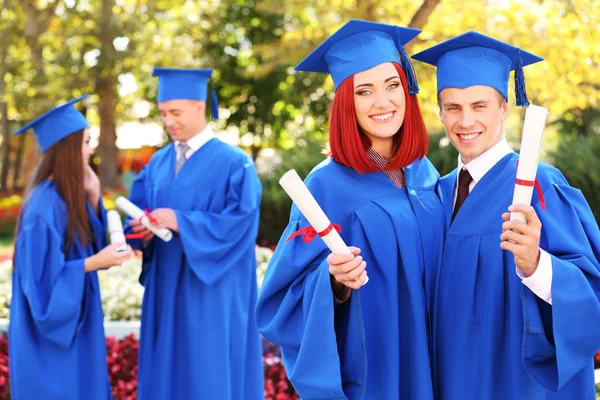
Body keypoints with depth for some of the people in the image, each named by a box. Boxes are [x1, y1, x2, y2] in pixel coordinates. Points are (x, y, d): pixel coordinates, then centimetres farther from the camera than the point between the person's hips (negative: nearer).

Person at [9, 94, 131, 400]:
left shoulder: (66, 196, 3)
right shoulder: (45, 206, -23)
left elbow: (89, 244, 10)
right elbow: (43, 276, -23)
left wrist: (92, 200, -2)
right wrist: (94, 263, -26)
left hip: (72, 319, 9)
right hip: (50, 329, -9)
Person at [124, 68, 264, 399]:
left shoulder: (235, 164, -8)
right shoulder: (158, 163, 11)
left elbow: (239, 223, -17)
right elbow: (139, 211, 9)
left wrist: (179, 221, -22)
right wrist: (144, 229, -14)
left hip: (212, 298, -6)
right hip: (165, 292, 6)